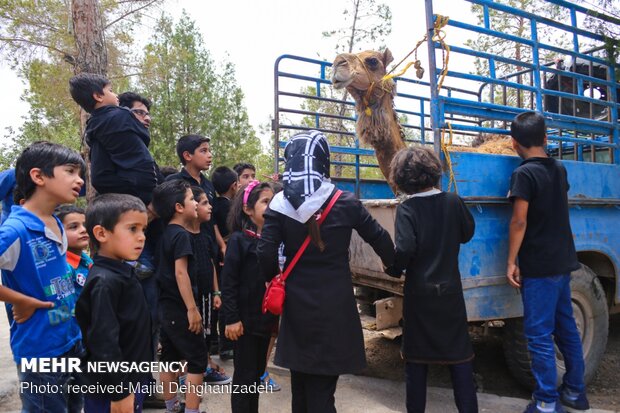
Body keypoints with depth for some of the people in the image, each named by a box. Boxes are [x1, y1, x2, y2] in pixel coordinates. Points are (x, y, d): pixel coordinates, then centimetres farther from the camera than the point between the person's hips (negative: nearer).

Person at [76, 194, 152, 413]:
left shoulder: (123, 273, 5)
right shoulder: (105, 282, -24)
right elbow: (104, 344, -25)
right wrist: (119, 393, -20)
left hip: (131, 379, 9)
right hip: (111, 389, -9)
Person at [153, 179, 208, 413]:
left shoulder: (166, 233, 11)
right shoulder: (181, 235, -16)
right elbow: (180, 273, -22)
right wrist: (192, 309, -21)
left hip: (166, 306, 9)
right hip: (180, 308, -9)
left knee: (170, 358, 17)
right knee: (197, 361, 0)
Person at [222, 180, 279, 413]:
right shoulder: (239, 239, -12)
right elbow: (228, 283, -14)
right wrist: (232, 318, -16)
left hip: (266, 317, 6)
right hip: (245, 318, -6)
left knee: (258, 372, 18)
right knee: (244, 375, 6)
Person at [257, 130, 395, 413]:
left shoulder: (280, 205, -6)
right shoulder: (345, 202, -6)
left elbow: (265, 254, -12)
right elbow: (380, 238, 3)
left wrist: (275, 279, 8)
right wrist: (392, 264, 23)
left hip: (297, 304, 2)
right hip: (334, 305, -1)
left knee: (300, 384, 19)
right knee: (322, 388, 8)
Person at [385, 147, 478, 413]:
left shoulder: (407, 209, -13)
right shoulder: (453, 201, -4)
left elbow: (404, 250, -22)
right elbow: (467, 233, 10)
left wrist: (392, 270, -4)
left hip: (418, 292, -2)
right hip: (450, 289, 2)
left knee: (416, 356, 12)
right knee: (459, 353, 14)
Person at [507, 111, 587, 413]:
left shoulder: (524, 173, -15)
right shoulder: (559, 169, 9)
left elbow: (519, 222, -19)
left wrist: (511, 261, -14)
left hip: (538, 266, -8)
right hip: (563, 261, 8)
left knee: (539, 335, -1)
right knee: (566, 327, 17)